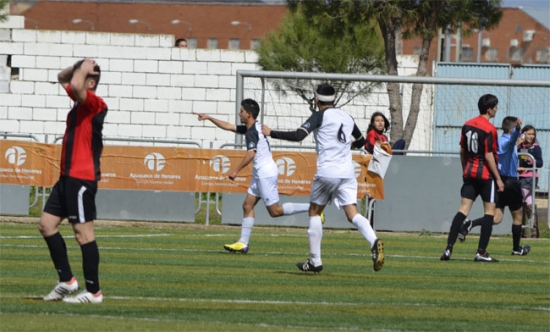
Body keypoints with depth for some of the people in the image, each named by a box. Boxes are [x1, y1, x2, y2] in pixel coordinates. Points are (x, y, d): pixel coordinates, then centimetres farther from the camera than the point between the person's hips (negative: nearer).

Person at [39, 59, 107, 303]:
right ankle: (66, 281, 14)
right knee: (47, 224, 10)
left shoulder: (94, 103, -13)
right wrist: (80, 68, 11)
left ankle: (93, 291, -3)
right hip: (68, 176, 10)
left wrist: (85, 69, -15)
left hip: (82, 177, -10)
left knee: (83, 232, -7)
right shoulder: (80, 99, 14)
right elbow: (63, 78, 30)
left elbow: (75, 86, -34)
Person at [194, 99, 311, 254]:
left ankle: (310, 208, -8)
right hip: (260, 173, 10)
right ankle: (243, 243, 7)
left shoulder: (252, 132, -16)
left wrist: (236, 170, -21)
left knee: (275, 211, -8)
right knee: (248, 206, 8)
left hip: (266, 174, -10)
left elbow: (251, 154, -27)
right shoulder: (251, 128, 14)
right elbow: (229, 126, 24)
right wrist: (209, 118, 26)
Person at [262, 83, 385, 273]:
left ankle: (315, 261, 11)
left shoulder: (320, 116, -2)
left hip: (327, 172, -4)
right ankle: (374, 242, -31)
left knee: (314, 212, 12)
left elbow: (298, 136, -14)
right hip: (347, 172, 4)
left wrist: (271, 133, -4)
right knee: (352, 214, -3)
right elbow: (361, 141, 32)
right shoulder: (347, 117, 16)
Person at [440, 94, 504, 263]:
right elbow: (489, 156, -16)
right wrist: (498, 179, -10)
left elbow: (462, 151, 14)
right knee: (489, 210, 3)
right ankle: (481, 252, 1)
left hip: (469, 173, 6)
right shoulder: (489, 129, -14)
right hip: (486, 174, -6)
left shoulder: (467, 125, 8)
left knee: (463, 209, 3)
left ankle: (449, 248, -6)